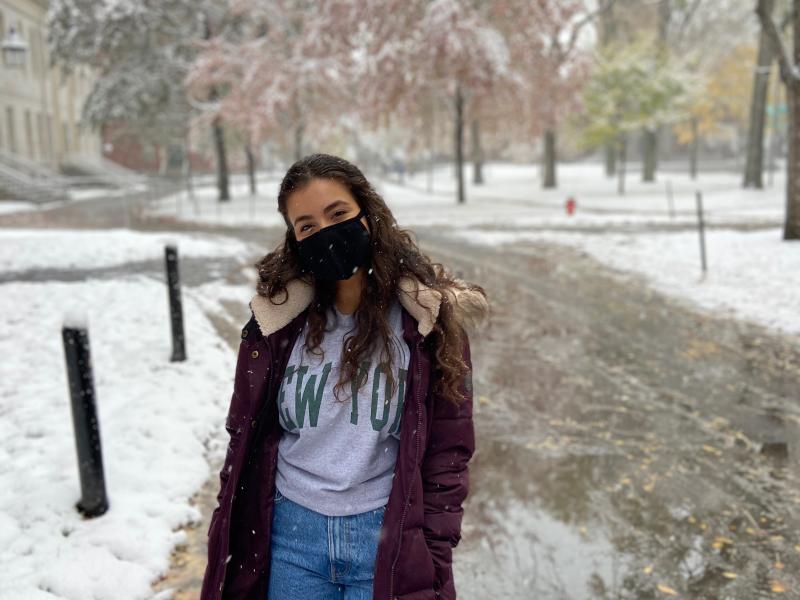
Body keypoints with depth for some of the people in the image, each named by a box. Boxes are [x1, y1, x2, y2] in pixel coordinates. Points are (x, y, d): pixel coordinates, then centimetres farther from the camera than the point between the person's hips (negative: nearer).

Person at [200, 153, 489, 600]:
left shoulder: (427, 317, -9)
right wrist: (232, 549, 6)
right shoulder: (279, 319, -4)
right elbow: (245, 438, 3)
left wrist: (435, 560, -7)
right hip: (292, 536, 2)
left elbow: (448, 450, -6)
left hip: (390, 539, -2)